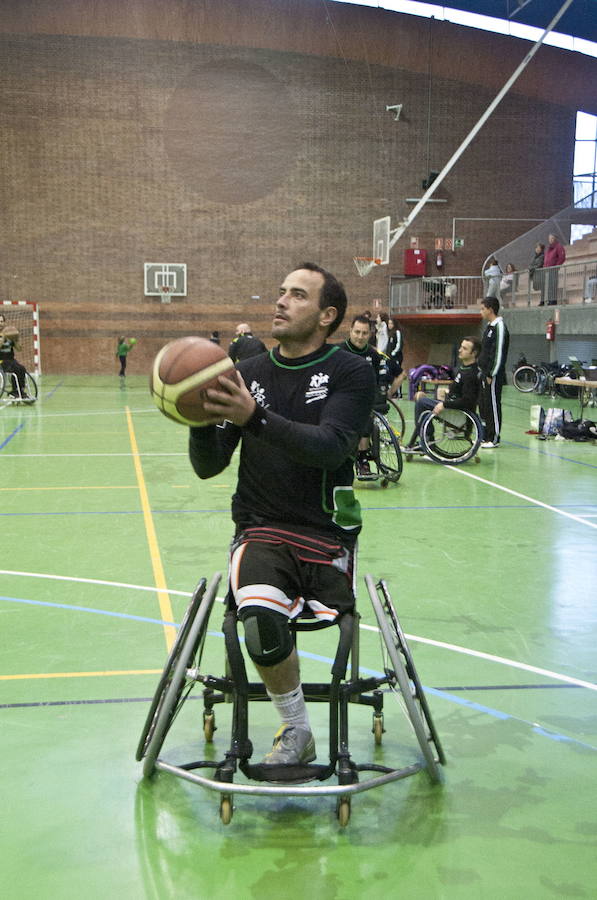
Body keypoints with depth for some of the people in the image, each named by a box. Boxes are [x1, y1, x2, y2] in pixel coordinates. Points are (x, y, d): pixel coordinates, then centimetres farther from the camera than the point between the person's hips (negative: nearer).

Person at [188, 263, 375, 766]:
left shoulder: (351, 374, 0)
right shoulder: (249, 374, 9)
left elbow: (331, 447, -19)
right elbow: (208, 466, 5)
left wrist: (256, 417, -33)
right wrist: (203, 419, -16)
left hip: (327, 532, -1)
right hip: (262, 531, 1)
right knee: (262, 622, -29)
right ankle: (296, 732, -3)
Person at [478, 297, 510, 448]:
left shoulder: (499, 327, -14)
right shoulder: (490, 326, 16)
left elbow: (499, 353, -19)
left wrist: (491, 375, -19)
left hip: (493, 376, -10)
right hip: (485, 374, 10)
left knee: (493, 406, -4)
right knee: (483, 406, 13)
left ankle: (494, 438, 2)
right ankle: (485, 436, 21)